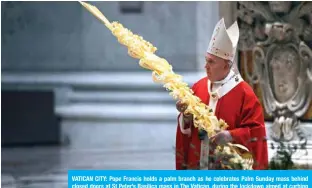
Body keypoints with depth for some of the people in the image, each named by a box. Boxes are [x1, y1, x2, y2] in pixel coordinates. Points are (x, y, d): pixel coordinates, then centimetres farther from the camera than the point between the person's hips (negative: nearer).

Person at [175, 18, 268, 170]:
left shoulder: (244, 93, -8)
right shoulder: (198, 87, 8)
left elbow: (255, 131, -9)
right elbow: (186, 127, 13)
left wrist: (231, 136, -23)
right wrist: (186, 117, -9)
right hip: (196, 166, 5)